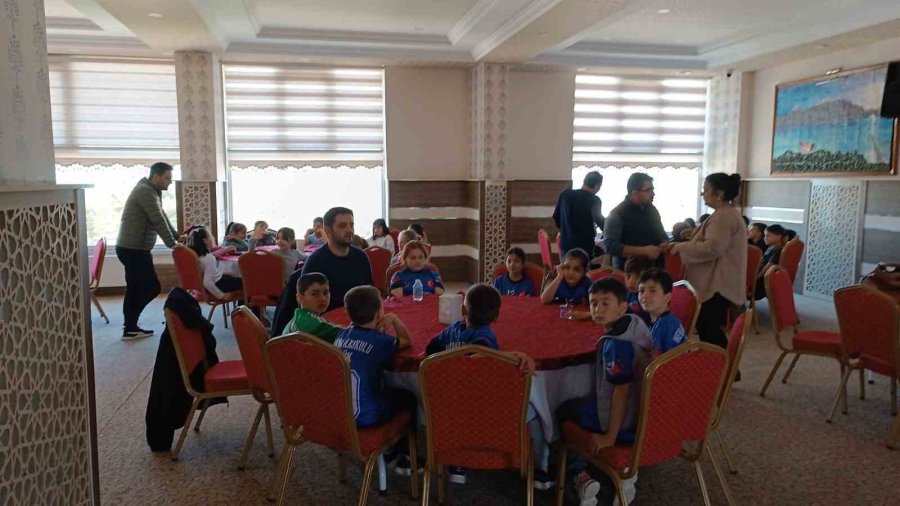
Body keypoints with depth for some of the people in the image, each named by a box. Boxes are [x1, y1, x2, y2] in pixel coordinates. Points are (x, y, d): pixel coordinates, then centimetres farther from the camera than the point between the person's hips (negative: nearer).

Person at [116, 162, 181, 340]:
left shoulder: (151, 191, 16)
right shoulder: (146, 192, -16)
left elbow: (163, 217, 21)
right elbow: (159, 221, -20)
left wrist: (177, 236, 17)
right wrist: (172, 245, -16)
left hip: (131, 248, 10)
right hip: (134, 249, -10)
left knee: (134, 289, 13)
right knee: (152, 287, -6)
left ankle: (130, 327, 19)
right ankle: (130, 327, 1)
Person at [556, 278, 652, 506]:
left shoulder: (614, 343, -27)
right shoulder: (637, 322, -3)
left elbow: (622, 391, -25)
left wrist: (610, 436, -18)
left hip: (624, 423, -7)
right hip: (645, 415, 8)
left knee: (565, 411, 14)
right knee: (582, 402, 32)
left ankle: (581, 475, 11)